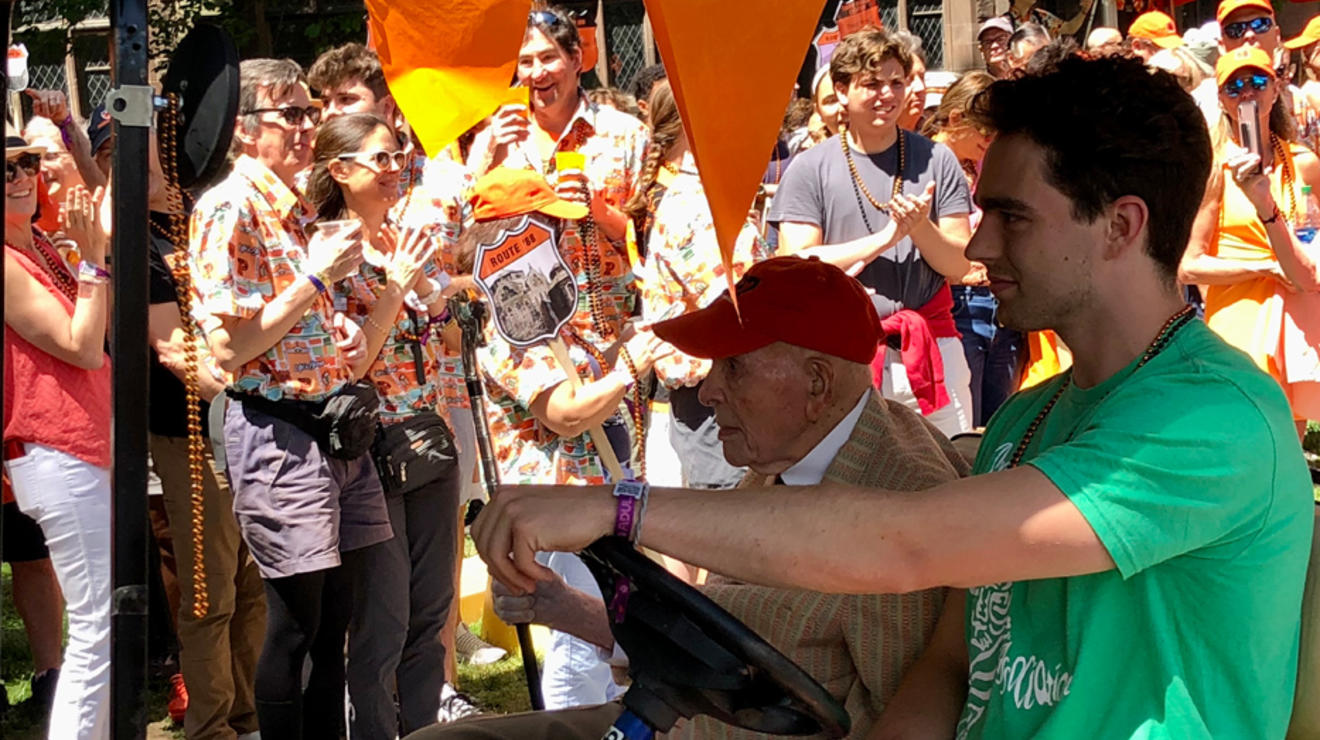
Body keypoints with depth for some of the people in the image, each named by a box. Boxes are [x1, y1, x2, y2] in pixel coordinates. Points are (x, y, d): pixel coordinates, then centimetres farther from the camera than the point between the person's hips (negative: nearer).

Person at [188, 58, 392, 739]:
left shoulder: (297, 210, 15)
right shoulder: (228, 209, -11)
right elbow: (229, 348, -18)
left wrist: (342, 336, 8)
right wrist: (316, 279, -16)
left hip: (333, 427, 8)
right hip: (278, 432, -8)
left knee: (336, 610, 12)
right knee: (296, 620, -2)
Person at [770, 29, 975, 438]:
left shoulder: (936, 160, 3)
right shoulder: (810, 169, -1)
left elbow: (958, 265, 3)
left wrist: (921, 229, -17)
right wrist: (885, 238, -15)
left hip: (932, 349, 2)